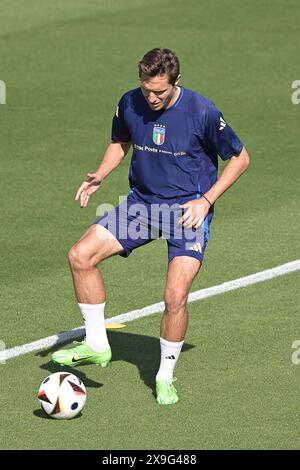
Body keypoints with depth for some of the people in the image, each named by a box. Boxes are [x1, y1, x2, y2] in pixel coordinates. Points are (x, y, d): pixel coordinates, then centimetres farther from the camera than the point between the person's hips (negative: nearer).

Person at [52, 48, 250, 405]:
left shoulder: (201, 112, -17)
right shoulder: (129, 104, -5)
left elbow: (240, 158, -5)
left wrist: (206, 200, -13)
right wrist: (100, 175, -1)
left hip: (188, 209, -4)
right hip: (141, 202, 5)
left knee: (176, 295, -19)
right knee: (80, 256, -12)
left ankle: (165, 376, 3)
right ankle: (97, 345, 2)